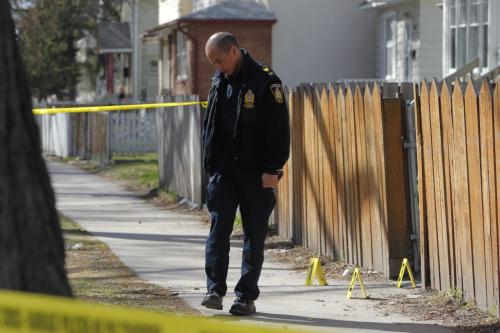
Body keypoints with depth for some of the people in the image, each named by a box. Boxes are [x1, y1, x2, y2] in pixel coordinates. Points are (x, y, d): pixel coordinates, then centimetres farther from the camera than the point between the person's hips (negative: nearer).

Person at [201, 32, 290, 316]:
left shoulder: (266, 82, -8)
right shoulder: (220, 82, 10)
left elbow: (279, 129, -10)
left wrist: (273, 169, -14)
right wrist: (210, 162, 12)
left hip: (256, 173, -4)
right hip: (224, 169, 4)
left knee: (255, 234, 2)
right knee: (218, 228, -6)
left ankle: (247, 296, 7)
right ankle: (215, 289, -6)